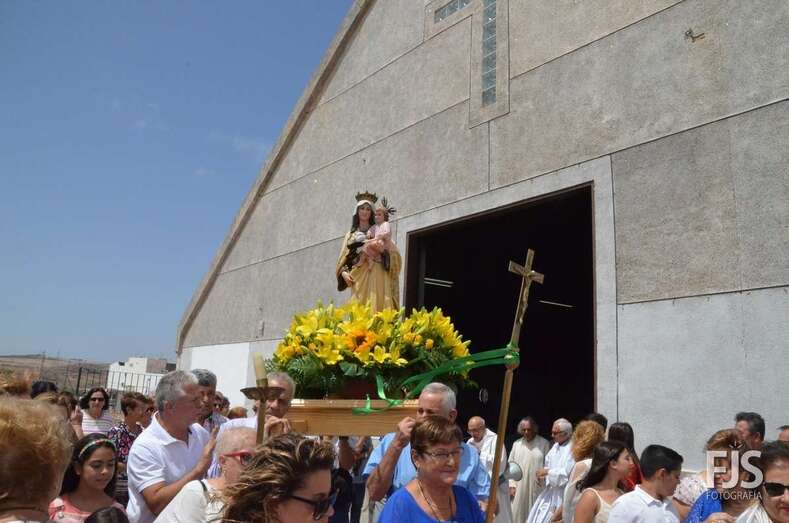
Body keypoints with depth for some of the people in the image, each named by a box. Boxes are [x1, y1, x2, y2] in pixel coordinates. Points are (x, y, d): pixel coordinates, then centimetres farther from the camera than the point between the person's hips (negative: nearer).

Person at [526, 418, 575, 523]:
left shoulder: (572, 449, -19)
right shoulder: (556, 446, 9)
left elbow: (566, 473, -24)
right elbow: (549, 463, 18)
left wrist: (547, 472, -14)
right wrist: (543, 473, -3)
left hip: (561, 493, -8)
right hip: (550, 489, 8)